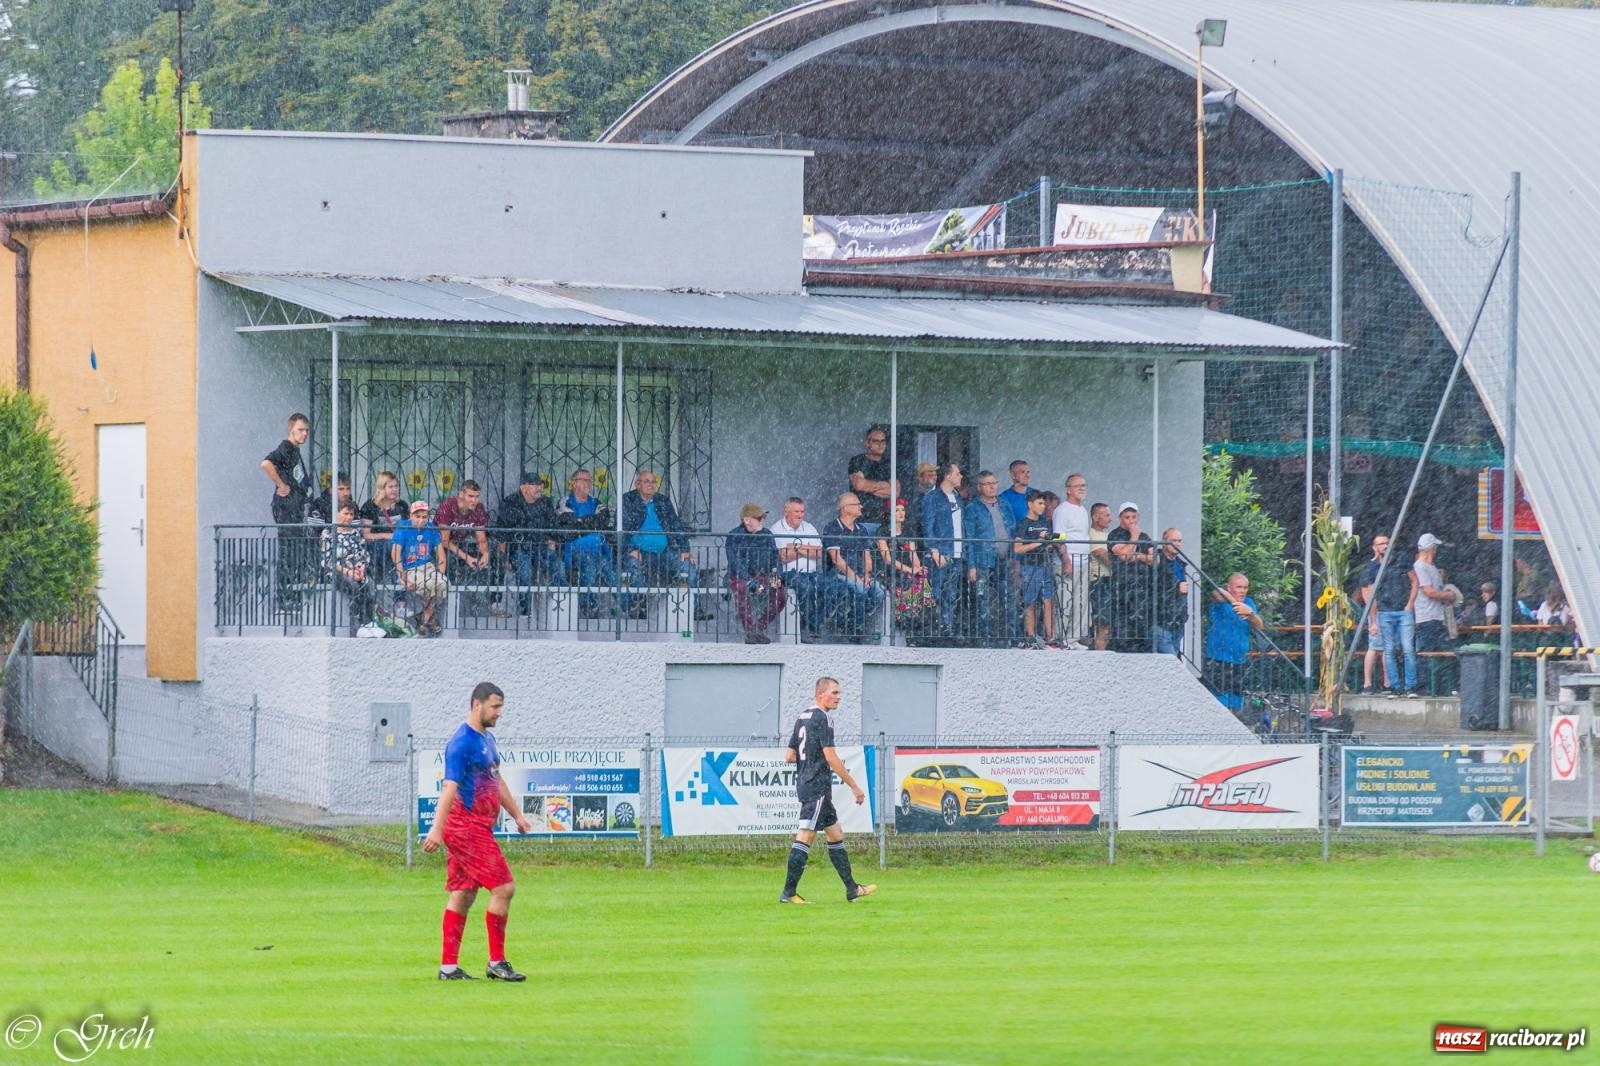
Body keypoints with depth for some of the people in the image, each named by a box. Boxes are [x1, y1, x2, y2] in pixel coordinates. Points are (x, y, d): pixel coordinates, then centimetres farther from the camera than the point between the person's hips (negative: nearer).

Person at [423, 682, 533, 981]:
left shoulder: (487, 739, 15)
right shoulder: (462, 743, -15)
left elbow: (497, 781, 28)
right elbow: (450, 786, -24)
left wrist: (517, 814, 32)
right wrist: (437, 829, -31)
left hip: (479, 828, 10)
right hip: (468, 828, -10)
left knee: (462, 895, 8)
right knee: (504, 888, -9)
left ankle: (448, 966, 9)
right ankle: (497, 963, -3)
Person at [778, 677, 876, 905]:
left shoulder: (803, 717, 15)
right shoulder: (822, 718, -13)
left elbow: (789, 756, 16)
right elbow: (831, 757, -18)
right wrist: (854, 786, -13)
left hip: (805, 784, 10)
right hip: (817, 786, -10)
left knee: (835, 834, 14)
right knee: (805, 837, -8)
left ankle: (852, 889, 18)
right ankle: (789, 892, -8)